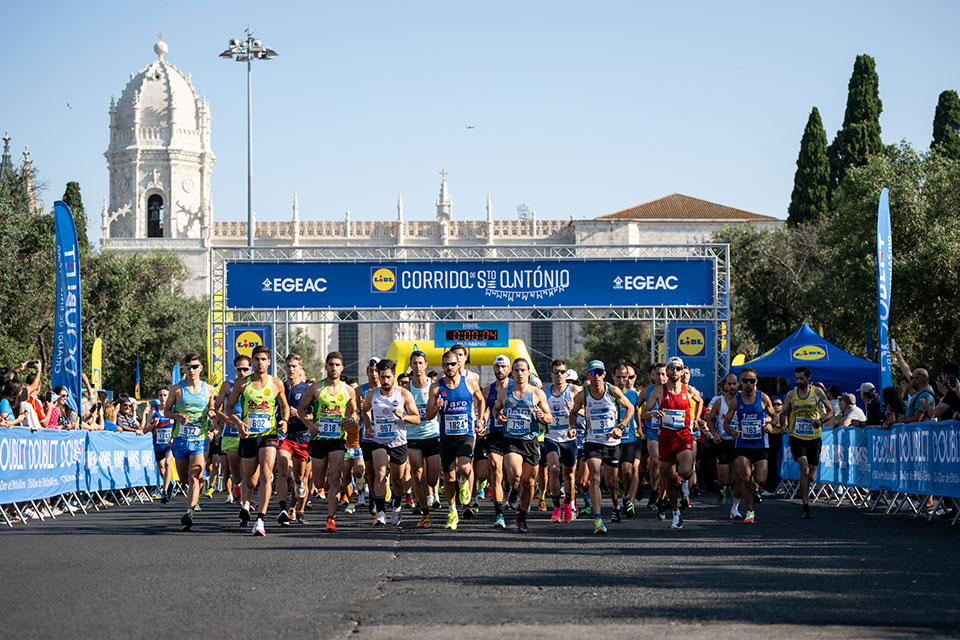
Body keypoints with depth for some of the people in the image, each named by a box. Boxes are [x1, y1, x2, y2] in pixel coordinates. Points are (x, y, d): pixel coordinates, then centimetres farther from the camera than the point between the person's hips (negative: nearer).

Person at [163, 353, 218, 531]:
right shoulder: (177, 389, 0)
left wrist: (212, 414, -6)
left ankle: (190, 511, -22)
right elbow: (166, 411, 6)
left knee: (194, 477, -16)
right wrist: (178, 416, -14)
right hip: (181, 438, 1)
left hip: (200, 438, -1)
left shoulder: (209, 390, 4)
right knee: (183, 477, 12)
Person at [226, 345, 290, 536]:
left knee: (266, 475, -18)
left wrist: (284, 420, -1)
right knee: (249, 481, 9)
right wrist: (239, 422, -9)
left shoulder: (276, 384, 2)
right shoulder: (242, 384, 0)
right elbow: (229, 407, 8)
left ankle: (260, 520, -20)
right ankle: (245, 505, 43)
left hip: (269, 435, -1)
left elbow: (284, 405, 19)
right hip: (248, 436, 1)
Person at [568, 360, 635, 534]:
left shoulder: (613, 391, -5)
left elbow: (630, 408, 7)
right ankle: (598, 519, -25)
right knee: (595, 478, -19)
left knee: (611, 482, 10)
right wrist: (572, 426, -4)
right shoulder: (582, 395, -3)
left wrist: (620, 427, -6)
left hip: (612, 442, 1)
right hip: (592, 442, -1)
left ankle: (617, 507, 42)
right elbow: (573, 412, 15)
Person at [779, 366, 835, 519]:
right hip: (797, 438, -1)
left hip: (813, 439, 1)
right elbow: (783, 413, 15)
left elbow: (830, 411, 7)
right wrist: (783, 425, -5)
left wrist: (821, 421, -12)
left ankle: (804, 491, 36)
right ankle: (806, 506, -18)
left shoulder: (817, 392, 1)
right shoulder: (791, 394, 4)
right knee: (804, 468, -19)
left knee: (811, 476, 2)